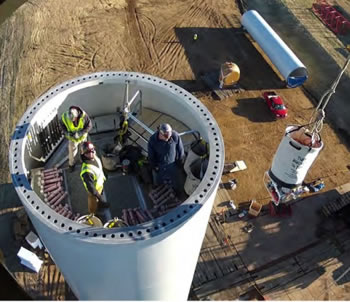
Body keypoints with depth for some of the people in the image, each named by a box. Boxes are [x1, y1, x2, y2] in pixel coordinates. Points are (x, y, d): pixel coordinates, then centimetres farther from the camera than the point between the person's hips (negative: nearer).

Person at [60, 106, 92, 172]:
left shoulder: (83, 115, -36)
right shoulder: (64, 117, -32)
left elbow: (89, 125, -23)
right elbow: (62, 126, -11)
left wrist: (80, 133, -35)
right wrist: (67, 133, -30)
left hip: (82, 137, 0)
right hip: (72, 138, 0)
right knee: (72, 152, 20)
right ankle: (71, 164, 51)